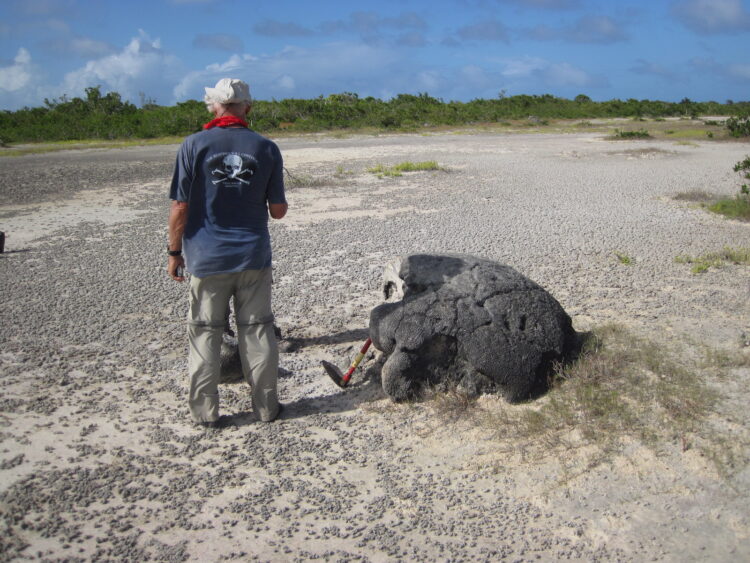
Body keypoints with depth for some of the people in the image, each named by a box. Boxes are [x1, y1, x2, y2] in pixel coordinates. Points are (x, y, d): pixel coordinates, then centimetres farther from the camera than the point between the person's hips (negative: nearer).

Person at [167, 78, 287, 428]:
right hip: (253, 256, 2)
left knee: (205, 334, 9)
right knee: (257, 332, 10)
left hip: (207, 258, -1)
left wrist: (174, 252, 3)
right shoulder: (266, 148, -1)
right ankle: (266, 406, 18)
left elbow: (180, 207, -8)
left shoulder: (194, 145, -7)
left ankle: (205, 412, 16)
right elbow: (278, 211, 1)